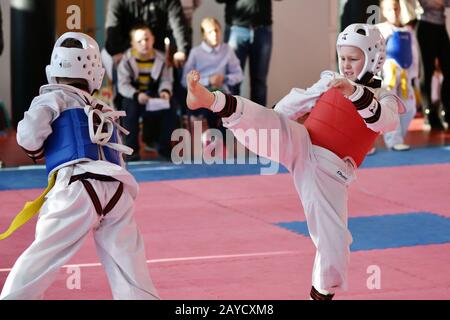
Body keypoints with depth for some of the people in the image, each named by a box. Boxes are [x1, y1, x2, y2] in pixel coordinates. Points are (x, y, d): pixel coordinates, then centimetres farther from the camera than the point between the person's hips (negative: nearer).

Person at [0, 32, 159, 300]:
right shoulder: (106, 112, 27)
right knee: (132, 277, 8)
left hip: (78, 186, -5)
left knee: (38, 261, -4)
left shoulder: (55, 98, 11)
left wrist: (35, 151, 14)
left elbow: (31, 131, -5)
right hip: (119, 191, 5)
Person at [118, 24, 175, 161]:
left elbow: (166, 80, -4)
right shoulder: (127, 60, -9)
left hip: (154, 95, 2)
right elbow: (123, 85, -16)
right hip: (132, 95, -2)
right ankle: (132, 148, -22)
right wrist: (136, 95, -35)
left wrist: (165, 91, -29)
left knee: (168, 108, -24)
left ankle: (164, 147, -6)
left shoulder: (161, 58, -2)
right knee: (131, 108, -35)